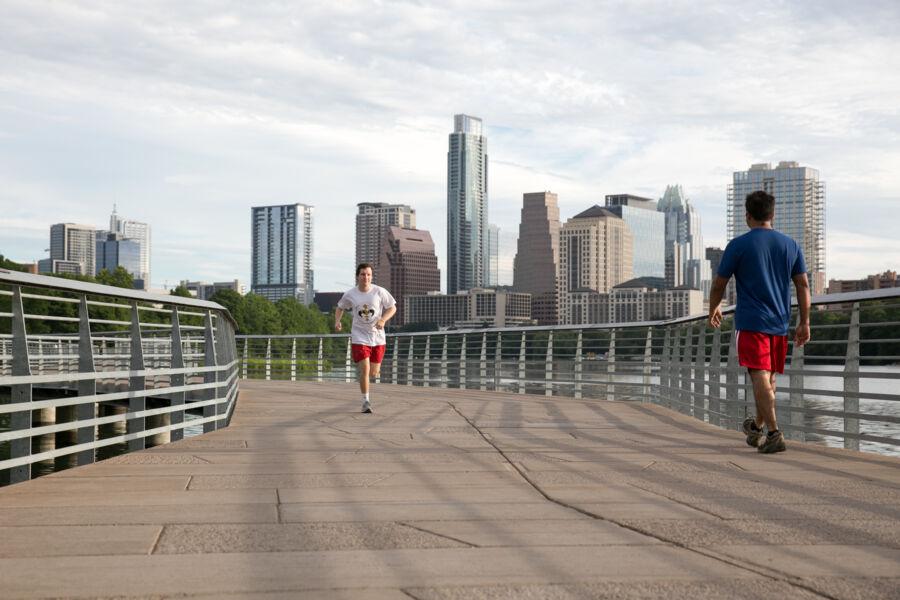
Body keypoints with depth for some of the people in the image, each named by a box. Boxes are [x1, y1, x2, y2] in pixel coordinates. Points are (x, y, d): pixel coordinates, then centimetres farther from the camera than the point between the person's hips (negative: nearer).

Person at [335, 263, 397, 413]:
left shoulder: (380, 292, -8)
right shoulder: (350, 294, -4)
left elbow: (392, 307, 1)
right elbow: (340, 308, 14)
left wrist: (383, 320, -17)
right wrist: (337, 321, -5)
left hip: (377, 337, 1)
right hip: (359, 337, -1)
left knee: (373, 373, 9)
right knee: (364, 370, -13)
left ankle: (375, 369, 47)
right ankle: (365, 401, 0)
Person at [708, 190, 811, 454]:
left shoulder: (738, 245, -4)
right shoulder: (791, 245, 8)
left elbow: (719, 285, 2)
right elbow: (803, 286, 7)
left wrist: (713, 310, 19)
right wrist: (804, 323, 12)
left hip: (751, 323, -5)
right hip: (780, 323, 5)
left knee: (760, 377, -9)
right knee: (769, 378, 16)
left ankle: (774, 433, -19)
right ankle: (757, 427, 32)